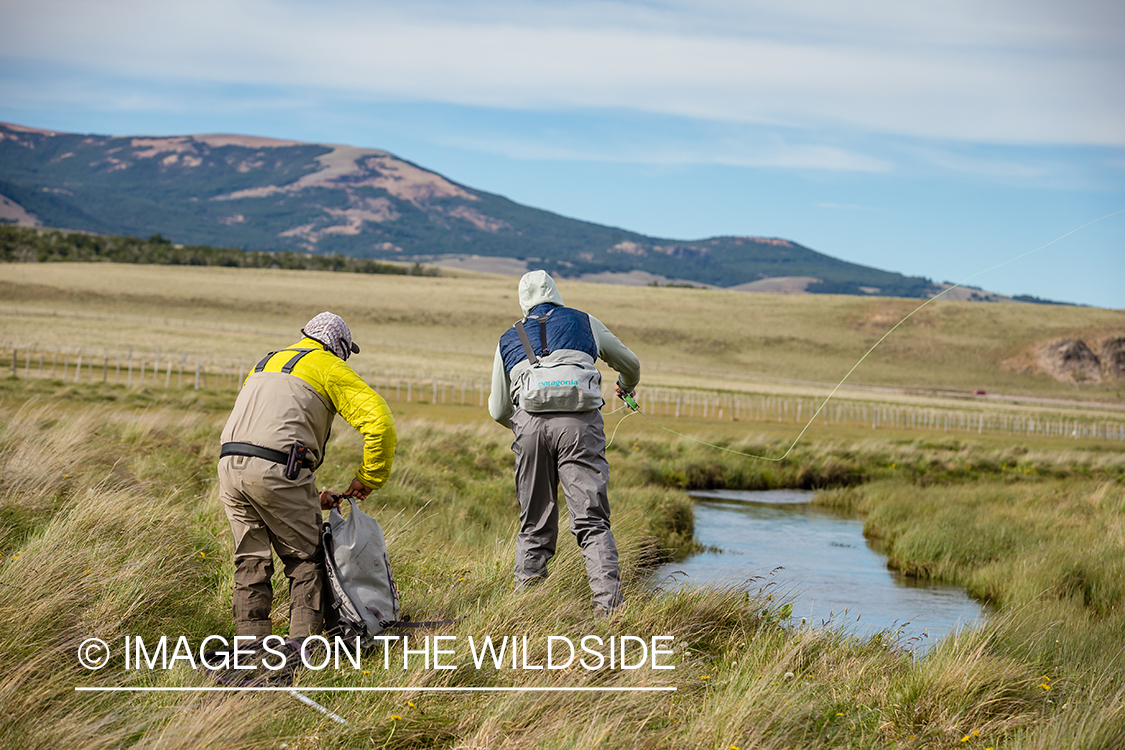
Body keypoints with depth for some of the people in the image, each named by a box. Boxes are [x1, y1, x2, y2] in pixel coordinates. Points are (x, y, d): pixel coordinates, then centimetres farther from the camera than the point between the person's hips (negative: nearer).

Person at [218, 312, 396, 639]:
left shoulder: (265, 364, 32)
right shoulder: (330, 367, 10)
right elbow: (379, 420, -1)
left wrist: (310, 494, 28)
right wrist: (367, 479, 11)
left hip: (230, 465, 6)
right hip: (278, 468, -6)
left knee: (251, 560, 13)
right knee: (305, 559, 6)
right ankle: (304, 641, -1)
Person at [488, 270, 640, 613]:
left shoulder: (508, 340, 25)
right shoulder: (584, 322, 23)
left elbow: (498, 411, 26)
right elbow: (630, 363, 37)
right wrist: (627, 386, 59)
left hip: (531, 423, 1)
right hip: (580, 421, -1)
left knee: (534, 524, 11)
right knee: (592, 522, -5)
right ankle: (609, 604, -18)